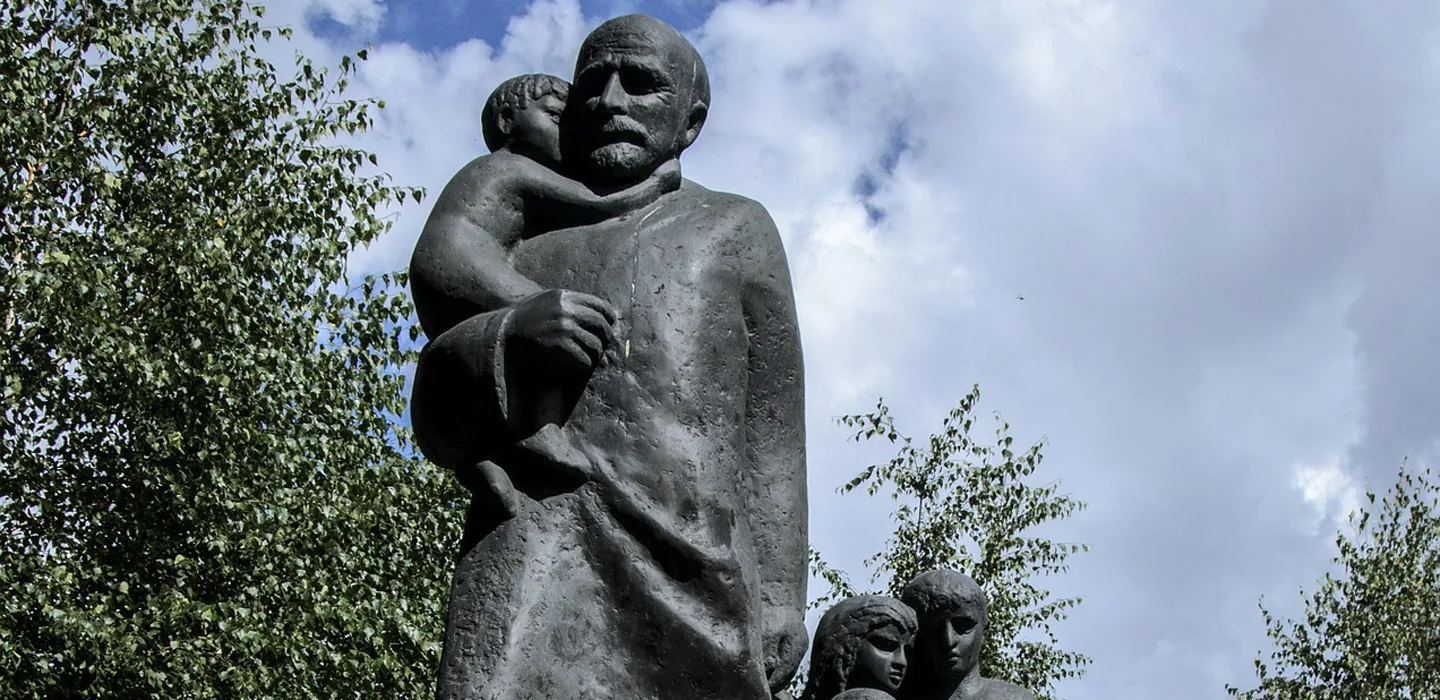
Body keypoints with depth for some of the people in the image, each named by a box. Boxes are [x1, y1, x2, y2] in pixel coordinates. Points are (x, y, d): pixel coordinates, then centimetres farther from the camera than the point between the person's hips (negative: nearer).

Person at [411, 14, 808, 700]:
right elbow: (440, 429, 22)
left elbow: (772, 434, 16)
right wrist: (507, 337, -1)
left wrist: (775, 609, 2)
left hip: (690, 562, 0)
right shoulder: (521, 240, 29)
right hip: (530, 555, 0)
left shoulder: (736, 229, 26)